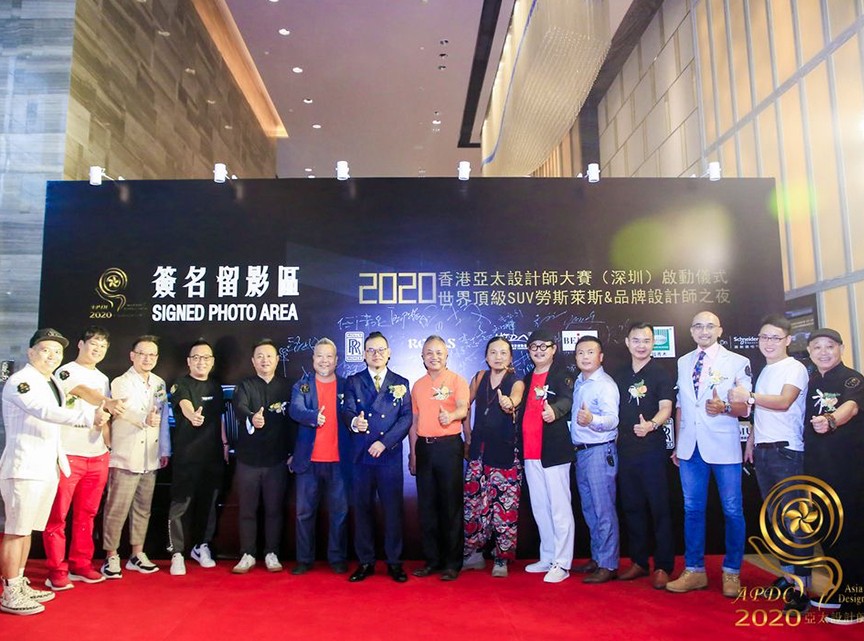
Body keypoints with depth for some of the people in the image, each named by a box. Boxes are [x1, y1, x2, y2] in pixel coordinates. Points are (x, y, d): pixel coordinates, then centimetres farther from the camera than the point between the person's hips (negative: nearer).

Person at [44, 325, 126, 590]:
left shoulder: (103, 379, 15)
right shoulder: (66, 372, -7)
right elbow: (83, 392, -27)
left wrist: (108, 445, 6)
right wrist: (108, 403, -45)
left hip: (97, 456, 6)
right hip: (67, 454, -6)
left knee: (86, 514, 11)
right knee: (58, 515, 0)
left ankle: (81, 565, 21)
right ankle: (57, 570, 9)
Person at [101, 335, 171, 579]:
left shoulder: (159, 384, 12)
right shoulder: (121, 383, -6)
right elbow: (125, 411, -23)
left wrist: (164, 450, 14)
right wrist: (145, 420, -42)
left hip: (151, 458, 6)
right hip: (126, 457, -5)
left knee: (143, 507, 12)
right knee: (117, 508, -3)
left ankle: (137, 554, 23)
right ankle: (111, 557, 10)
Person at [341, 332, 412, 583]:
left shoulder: (400, 383, 7)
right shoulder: (353, 381, 8)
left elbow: (406, 418, -1)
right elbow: (347, 411, -5)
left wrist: (385, 442, -13)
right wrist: (354, 422, -29)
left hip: (390, 455, 0)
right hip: (361, 456, 1)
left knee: (393, 509, 3)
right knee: (362, 509, 6)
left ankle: (394, 562, 16)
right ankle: (365, 562, 19)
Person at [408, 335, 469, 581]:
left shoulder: (457, 381, -1)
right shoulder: (418, 385, 13)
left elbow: (463, 408, -18)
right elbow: (414, 421, 16)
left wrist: (451, 415, -39)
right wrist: (413, 453, 12)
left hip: (449, 446, -5)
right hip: (424, 447, 5)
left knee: (451, 505, 0)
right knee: (426, 506, 8)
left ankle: (452, 562, 10)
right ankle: (432, 559, 20)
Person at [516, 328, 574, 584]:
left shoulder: (562, 374, -2)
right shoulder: (527, 378, 17)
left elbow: (567, 399, -21)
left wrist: (554, 410, -43)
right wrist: (519, 445, 9)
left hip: (554, 451, -7)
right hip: (530, 453, 7)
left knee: (559, 507, -3)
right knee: (539, 508, 14)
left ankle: (561, 563, 5)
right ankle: (547, 558, 26)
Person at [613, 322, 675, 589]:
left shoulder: (661, 373, -3)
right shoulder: (620, 375, 12)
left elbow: (666, 408, -14)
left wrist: (651, 424, -33)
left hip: (652, 450, -5)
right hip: (625, 450, 5)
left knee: (659, 508, 0)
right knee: (632, 507, 12)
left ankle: (663, 566, 11)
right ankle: (639, 562, 24)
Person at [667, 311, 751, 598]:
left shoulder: (737, 362, -1)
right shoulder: (683, 363, 11)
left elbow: (745, 408, -3)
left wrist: (724, 408, -25)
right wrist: (678, 444, 12)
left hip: (723, 446, -3)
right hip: (690, 447, 4)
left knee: (732, 510, 4)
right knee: (692, 509, 9)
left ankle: (731, 572, 20)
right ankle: (694, 571, 21)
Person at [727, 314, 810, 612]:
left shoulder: (795, 368, -5)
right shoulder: (764, 371, 17)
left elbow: (784, 402, -20)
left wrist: (748, 396, -21)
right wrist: (751, 441, 17)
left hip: (786, 451, -7)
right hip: (762, 450, 8)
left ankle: (803, 584, 0)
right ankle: (788, 575, 21)